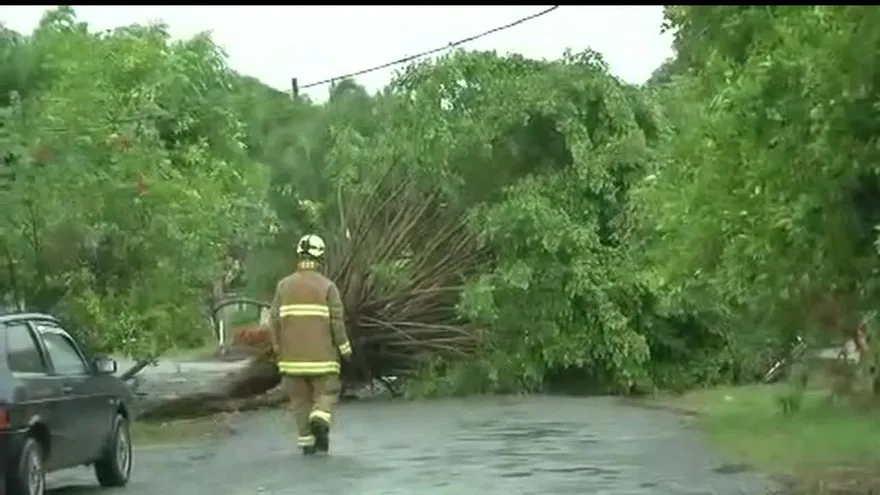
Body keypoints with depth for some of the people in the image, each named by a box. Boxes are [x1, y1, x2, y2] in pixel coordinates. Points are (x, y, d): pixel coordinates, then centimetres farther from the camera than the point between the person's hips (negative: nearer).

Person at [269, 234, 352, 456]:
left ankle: (307, 441, 9)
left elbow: (274, 320, 2)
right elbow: (337, 321, -7)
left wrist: (278, 347, 15)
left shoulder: (284, 285, 3)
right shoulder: (327, 286, -5)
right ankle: (320, 419, -19)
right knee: (326, 393, 9)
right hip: (321, 354, -2)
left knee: (300, 398, 12)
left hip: (292, 354, 3)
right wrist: (345, 348, 4)